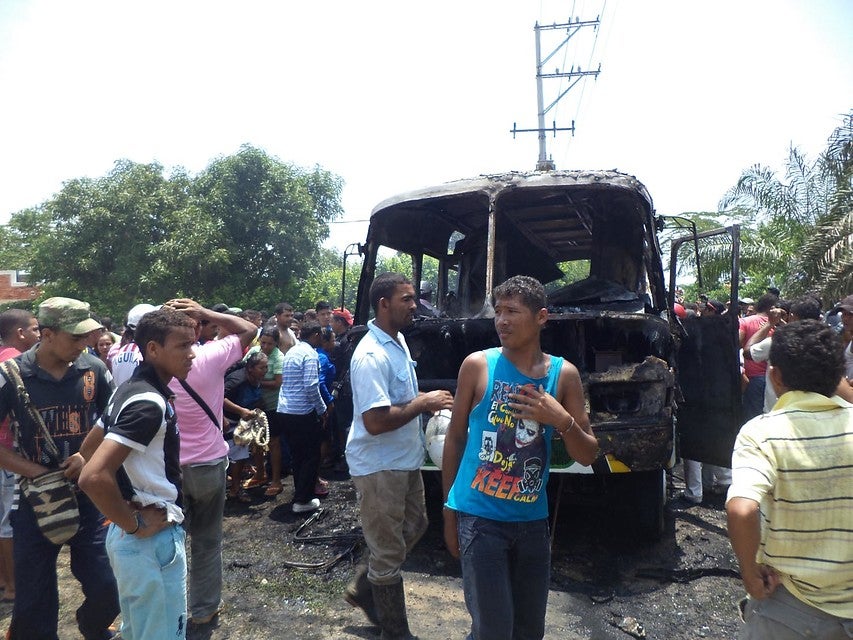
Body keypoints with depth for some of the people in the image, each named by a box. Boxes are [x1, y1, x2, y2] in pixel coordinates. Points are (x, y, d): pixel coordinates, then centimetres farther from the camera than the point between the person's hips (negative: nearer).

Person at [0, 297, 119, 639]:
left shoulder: (94, 369, -4)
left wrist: (90, 454, -11)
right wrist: (38, 473, -14)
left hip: (90, 494, 2)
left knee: (107, 591, 7)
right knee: (34, 605, 10)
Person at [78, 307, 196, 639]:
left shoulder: (131, 390, 6)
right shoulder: (149, 403, -24)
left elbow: (91, 447, 16)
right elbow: (93, 476, -34)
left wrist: (130, 513, 11)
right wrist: (135, 526, -20)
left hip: (135, 538, 10)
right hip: (152, 541, -10)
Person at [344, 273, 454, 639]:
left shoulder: (399, 340, 5)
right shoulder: (371, 356, -25)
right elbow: (375, 421, -31)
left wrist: (426, 402, 2)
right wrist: (422, 404, -22)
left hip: (405, 459, 10)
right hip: (379, 466, -10)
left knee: (414, 526, 24)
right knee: (389, 552, 7)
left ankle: (362, 588, 39)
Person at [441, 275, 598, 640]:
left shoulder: (563, 374, -1)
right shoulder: (478, 365, -7)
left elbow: (588, 456, 2)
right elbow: (455, 438, 1)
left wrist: (563, 421, -18)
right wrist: (449, 512, 4)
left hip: (532, 520, 3)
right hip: (479, 516, -3)